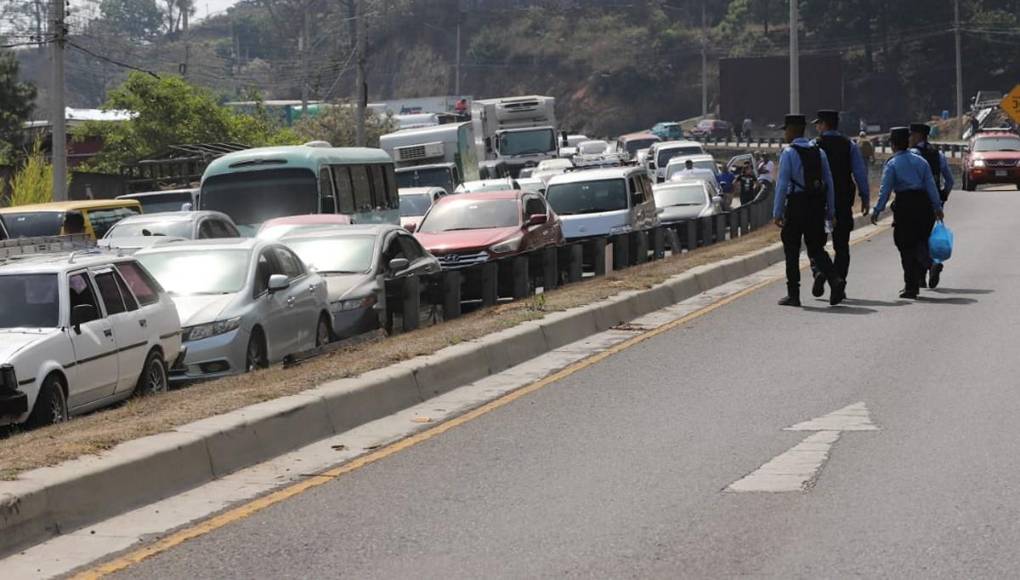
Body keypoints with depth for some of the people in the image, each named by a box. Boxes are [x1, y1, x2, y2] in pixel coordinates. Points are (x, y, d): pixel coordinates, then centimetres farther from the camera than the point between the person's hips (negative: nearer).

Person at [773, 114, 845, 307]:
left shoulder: (788, 153, -7)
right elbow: (829, 182, 10)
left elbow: (782, 184, -12)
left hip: (796, 204, -5)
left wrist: (777, 212, -9)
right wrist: (830, 210, 14)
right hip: (817, 205, 5)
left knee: (791, 250, 5)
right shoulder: (819, 151, 10)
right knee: (816, 248, 12)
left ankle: (793, 294, 7)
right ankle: (835, 280, -11)